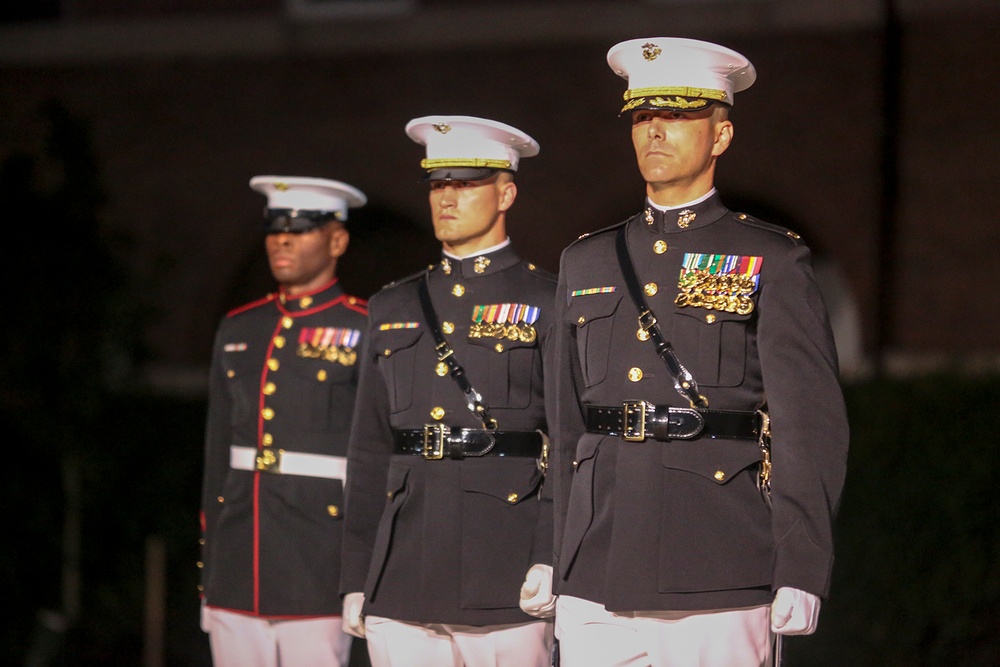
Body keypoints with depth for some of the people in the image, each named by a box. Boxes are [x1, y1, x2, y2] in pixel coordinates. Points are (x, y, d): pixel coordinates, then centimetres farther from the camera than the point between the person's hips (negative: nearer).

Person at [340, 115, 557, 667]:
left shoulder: (549, 307, 2)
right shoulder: (393, 310, 17)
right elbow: (369, 453, 17)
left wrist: (551, 560, -15)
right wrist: (356, 580, 12)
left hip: (505, 582, -4)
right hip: (401, 586, 4)